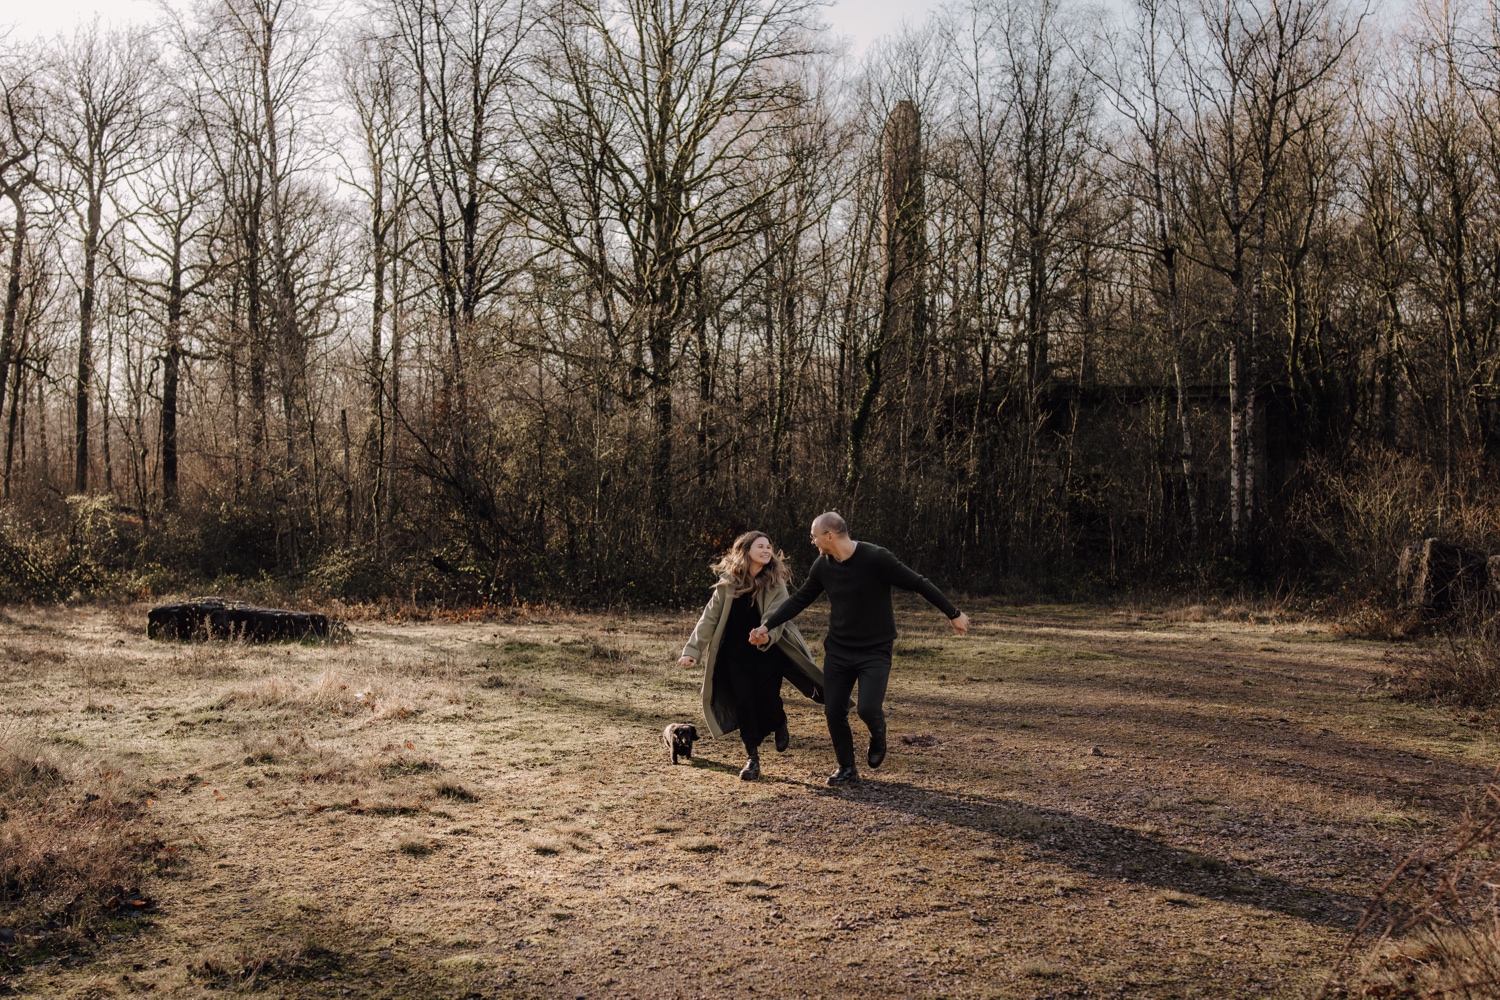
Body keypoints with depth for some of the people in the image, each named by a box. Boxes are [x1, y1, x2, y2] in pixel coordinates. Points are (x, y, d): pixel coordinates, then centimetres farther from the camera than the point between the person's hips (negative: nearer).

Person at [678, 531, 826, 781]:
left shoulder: (775, 583, -7)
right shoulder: (728, 583, -3)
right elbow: (710, 617, 0)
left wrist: (767, 635, -41)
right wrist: (693, 650, -6)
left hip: (768, 652, -1)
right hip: (736, 654, 2)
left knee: (767, 699, -8)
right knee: (744, 702, -4)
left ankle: (780, 726, 28)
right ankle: (752, 758, 6)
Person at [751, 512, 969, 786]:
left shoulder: (876, 558, -19)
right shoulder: (823, 565, -1)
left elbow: (918, 583, -14)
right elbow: (799, 599, 10)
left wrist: (953, 614, -10)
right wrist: (767, 625, 6)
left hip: (875, 651, -5)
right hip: (837, 651, 5)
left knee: (868, 709, -18)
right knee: (833, 711, 1)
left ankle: (878, 738, 18)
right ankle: (847, 768, 22)